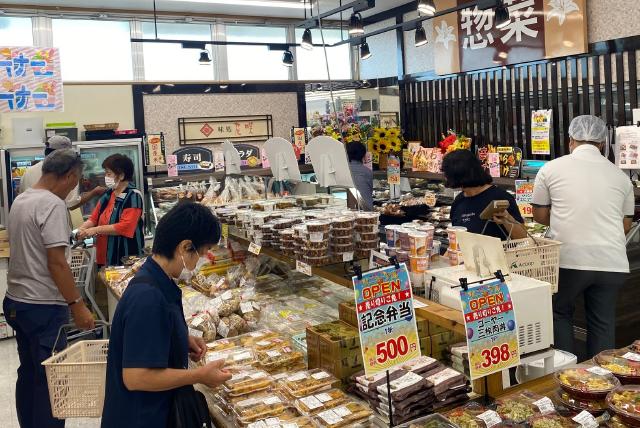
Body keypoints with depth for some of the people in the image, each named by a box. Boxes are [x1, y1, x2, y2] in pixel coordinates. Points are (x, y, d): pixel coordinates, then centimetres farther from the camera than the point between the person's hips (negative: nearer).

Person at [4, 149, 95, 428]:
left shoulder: (19, 201, 11)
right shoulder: (52, 205, -17)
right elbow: (56, 262, -22)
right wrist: (77, 305, -18)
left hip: (15, 301, 9)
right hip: (43, 307, -9)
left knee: (28, 374, 18)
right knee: (50, 380, -1)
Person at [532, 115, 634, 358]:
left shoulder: (551, 169, 0)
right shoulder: (621, 176, 9)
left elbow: (540, 215, 7)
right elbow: (626, 225, 15)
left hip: (568, 260, -2)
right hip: (612, 263, 3)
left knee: (560, 314, 17)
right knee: (603, 323, 14)